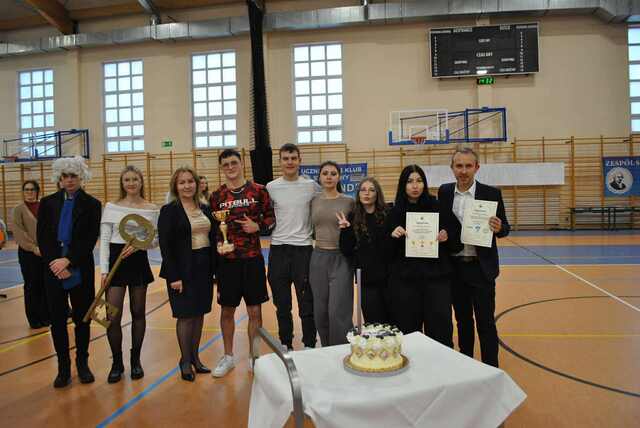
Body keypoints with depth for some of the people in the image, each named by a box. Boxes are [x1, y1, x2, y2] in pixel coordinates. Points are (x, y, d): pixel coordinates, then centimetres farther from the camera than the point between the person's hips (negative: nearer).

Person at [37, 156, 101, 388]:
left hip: (81, 269, -1)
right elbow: (41, 237, 0)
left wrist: (68, 261, -16)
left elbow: (90, 239, -6)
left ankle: (82, 363, 23)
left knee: (82, 318, 7)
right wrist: (55, 264, -11)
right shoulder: (48, 202, 6)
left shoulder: (92, 204, 0)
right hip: (53, 268, 2)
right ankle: (63, 366, 20)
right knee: (57, 319, 6)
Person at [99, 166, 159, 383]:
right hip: (115, 260, -1)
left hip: (139, 261, 1)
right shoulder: (111, 206, 0)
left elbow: (155, 239, 4)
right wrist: (104, 269, -8)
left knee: (138, 313, 10)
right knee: (113, 317, -2)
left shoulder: (152, 209, 2)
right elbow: (104, 240, -1)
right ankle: (117, 362, 18)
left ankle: (135, 360, 27)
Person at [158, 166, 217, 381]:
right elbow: (165, 246, -11)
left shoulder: (205, 209, 9)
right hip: (183, 269, -5)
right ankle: (185, 361, 20)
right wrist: (174, 276, -15)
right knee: (186, 315, 3)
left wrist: (215, 268, 7)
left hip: (204, 268, 5)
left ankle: (195, 357, 27)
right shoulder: (169, 211, -7)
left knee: (199, 313, 12)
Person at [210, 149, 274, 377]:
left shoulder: (259, 191, 0)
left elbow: (271, 218, 5)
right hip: (227, 260, 1)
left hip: (253, 259, -1)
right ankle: (228, 356, 31)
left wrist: (258, 226, -13)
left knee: (255, 311, 7)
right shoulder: (217, 195, 3)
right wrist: (218, 243, -11)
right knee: (227, 310, 12)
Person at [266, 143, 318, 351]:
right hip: (278, 250, 2)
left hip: (303, 248, -1)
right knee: (282, 304, 13)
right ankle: (285, 345, 28)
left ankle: (309, 346, 20)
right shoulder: (271, 187, 2)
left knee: (307, 303, 5)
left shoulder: (312, 186, -1)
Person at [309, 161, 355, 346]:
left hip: (340, 258, -3)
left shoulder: (348, 202, -2)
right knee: (320, 312, 10)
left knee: (338, 312, -6)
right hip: (318, 258, 3)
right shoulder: (314, 201, 6)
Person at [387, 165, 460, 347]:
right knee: (408, 331, 2)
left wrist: (445, 238, -10)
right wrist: (393, 237, -12)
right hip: (404, 279, 1)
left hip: (436, 277, 0)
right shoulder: (395, 212, 4)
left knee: (440, 330, -2)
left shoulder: (437, 207, 3)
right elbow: (388, 253, 6)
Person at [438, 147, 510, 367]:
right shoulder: (444, 192, 3)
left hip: (481, 268, -3)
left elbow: (504, 228, -2)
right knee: (463, 320, 16)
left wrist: (498, 228, -23)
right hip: (455, 267, 3)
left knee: (485, 322, 4)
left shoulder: (491, 193, -6)